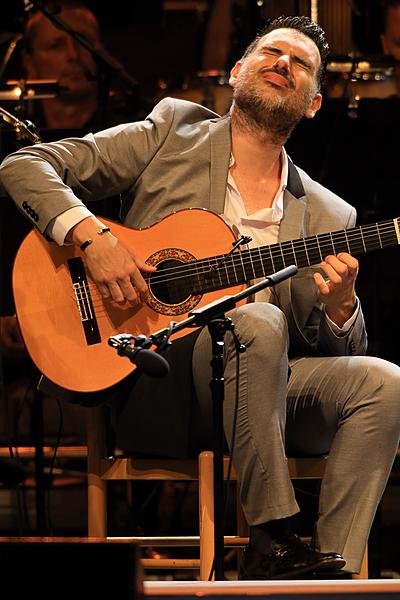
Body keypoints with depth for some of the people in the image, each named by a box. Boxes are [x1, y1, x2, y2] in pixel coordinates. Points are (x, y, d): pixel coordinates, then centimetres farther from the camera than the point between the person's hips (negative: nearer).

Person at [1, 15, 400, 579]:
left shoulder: (328, 216, 13)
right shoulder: (172, 133, 8)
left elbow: (335, 354, 12)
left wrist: (339, 305, -12)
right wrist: (92, 237, -13)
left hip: (270, 395, 4)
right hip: (151, 391, -4)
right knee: (257, 320, -33)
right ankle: (272, 544, -29)